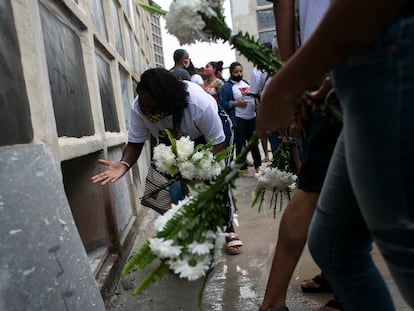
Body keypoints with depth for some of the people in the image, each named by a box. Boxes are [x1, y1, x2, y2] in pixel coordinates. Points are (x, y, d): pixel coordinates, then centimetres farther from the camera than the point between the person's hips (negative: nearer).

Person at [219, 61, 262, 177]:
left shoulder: (245, 82, 12)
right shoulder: (227, 86, -9)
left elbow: (253, 97, 20)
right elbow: (222, 103, -15)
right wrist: (236, 103, -20)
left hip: (252, 117, 7)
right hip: (239, 119, -6)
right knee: (241, 145, 3)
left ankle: (258, 166, 28)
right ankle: (244, 169, 13)